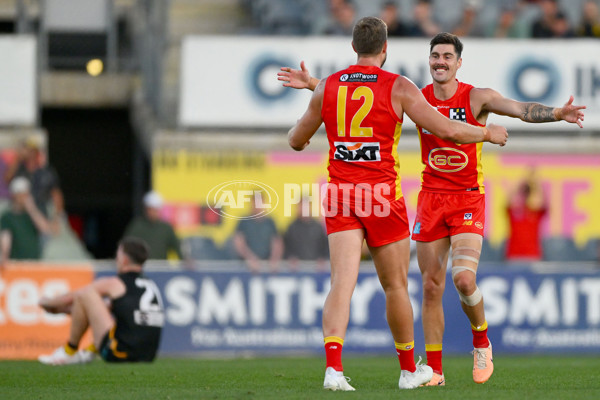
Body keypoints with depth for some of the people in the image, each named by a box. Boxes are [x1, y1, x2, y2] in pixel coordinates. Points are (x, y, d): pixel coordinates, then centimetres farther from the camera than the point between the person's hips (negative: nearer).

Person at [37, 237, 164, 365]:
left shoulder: (113, 284, -1)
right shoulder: (152, 286, 18)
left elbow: (71, 297, 10)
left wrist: (47, 302, 33)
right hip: (148, 356, 7)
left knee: (85, 293, -2)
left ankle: (69, 351, 10)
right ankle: (90, 351, 29)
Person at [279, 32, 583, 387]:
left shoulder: (477, 98, -8)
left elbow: (521, 110, -22)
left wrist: (555, 114, -40)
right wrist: (314, 85, 3)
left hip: (468, 199, -3)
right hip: (431, 199, 3)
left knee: (464, 279, -19)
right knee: (431, 286, 4)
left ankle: (482, 341, 10)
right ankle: (434, 370, 12)